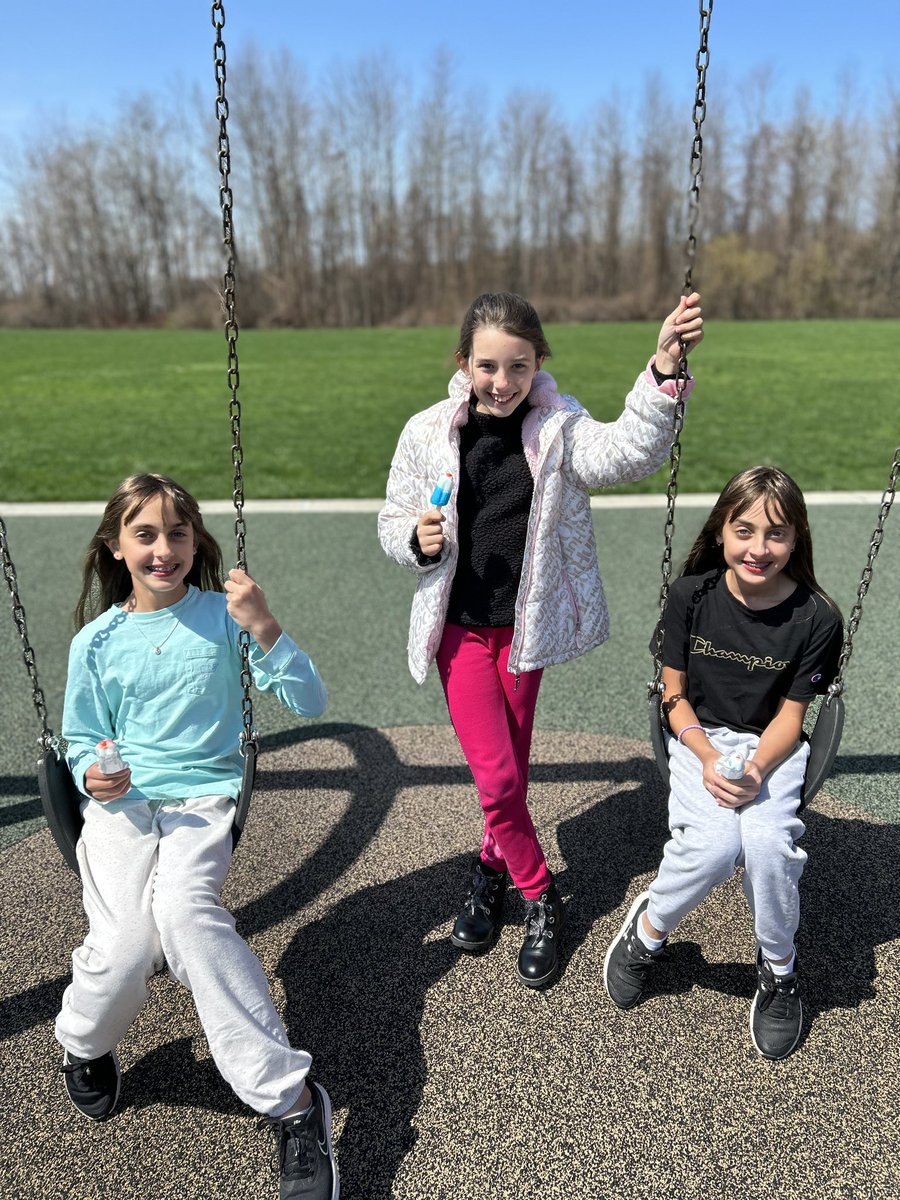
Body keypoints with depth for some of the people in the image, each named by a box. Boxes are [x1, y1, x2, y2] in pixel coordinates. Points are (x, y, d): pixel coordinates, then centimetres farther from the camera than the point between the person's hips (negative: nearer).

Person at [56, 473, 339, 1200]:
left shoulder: (224, 615, 0)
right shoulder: (97, 641, 5)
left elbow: (310, 704, -5)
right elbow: (82, 742, 16)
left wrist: (265, 631, -20)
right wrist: (92, 775, -8)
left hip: (204, 798, -1)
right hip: (121, 802, 2)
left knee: (181, 908, -34)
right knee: (125, 943, -26)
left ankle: (292, 1101, -25)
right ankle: (85, 1045, 12)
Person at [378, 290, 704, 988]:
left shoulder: (560, 428, -8)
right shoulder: (428, 433, -5)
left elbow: (628, 453, -27)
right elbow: (393, 523, 4)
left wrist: (665, 370, -40)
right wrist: (416, 539, -18)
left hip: (526, 623, 1)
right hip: (460, 626, 0)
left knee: (512, 766, 14)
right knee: (495, 775, -4)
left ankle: (493, 867, 42)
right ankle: (540, 898, 20)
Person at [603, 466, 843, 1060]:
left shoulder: (816, 617, -10)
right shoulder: (692, 596, -8)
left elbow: (790, 715, -5)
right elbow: (675, 695, -3)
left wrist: (755, 772, -22)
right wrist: (708, 759, -19)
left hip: (772, 745, 0)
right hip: (700, 739, 0)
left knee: (767, 841, -29)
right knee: (714, 844, -28)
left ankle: (778, 966, 3)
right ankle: (649, 928, 5)